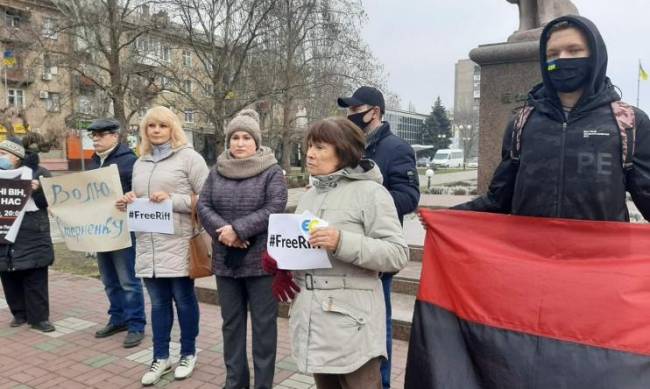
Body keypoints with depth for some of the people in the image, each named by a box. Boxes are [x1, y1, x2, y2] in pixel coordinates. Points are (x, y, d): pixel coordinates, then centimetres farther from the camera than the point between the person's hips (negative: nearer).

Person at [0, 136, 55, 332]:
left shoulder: (38, 172, -1)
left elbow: (50, 201, -4)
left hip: (32, 235, -4)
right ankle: (19, 313, 24)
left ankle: (39, 317, 9)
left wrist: (38, 190, -20)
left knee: (35, 277, 0)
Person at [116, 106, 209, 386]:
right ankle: (161, 357, 26)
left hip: (178, 245, -5)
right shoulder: (140, 163, 16)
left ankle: (188, 354, 26)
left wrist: (172, 200, -19)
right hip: (148, 246, 5)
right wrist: (128, 203, 1)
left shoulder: (189, 157, -4)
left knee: (184, 301, 8)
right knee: (158, 303, 13)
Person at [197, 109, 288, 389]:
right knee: (231, 323, 15)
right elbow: (203, 206, 2)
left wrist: (238, 229, -20)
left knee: (263, 324, 5)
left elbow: (275, 209, -15)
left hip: (261, 260, -4)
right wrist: (222, 231, -16)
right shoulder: (217, 172, 9)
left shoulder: (271, 171, -4)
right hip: (226, 260, 5)